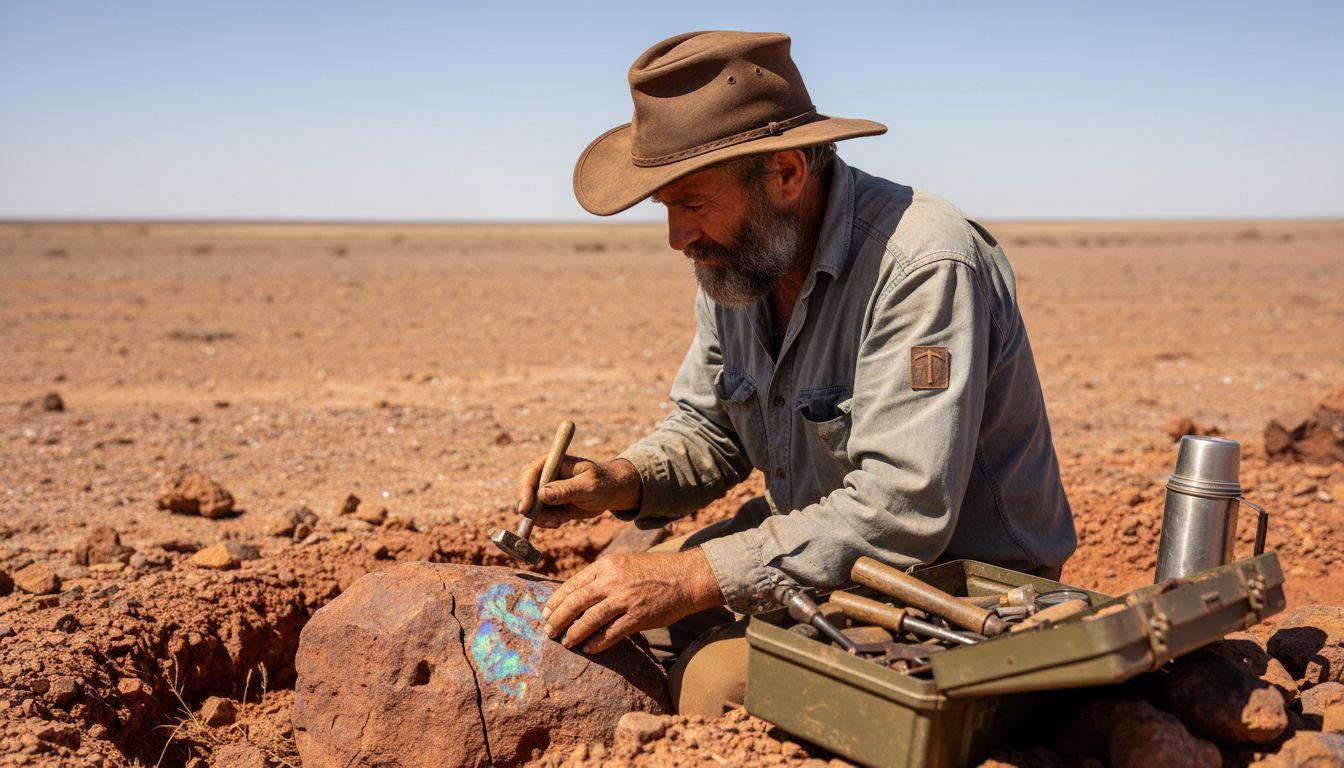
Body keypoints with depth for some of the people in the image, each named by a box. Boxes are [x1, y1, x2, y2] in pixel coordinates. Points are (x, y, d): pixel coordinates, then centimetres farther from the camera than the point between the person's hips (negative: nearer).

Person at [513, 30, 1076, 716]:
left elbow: (901, 514, -32)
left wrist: (693, 577, -31)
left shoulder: (925, 267, -27)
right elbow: (708, 429, 12)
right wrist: (620, 481, -9)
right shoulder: (735, 260, 0)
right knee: (598, 618, 0)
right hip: (812, 550, 8)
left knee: (721, 679, -29)